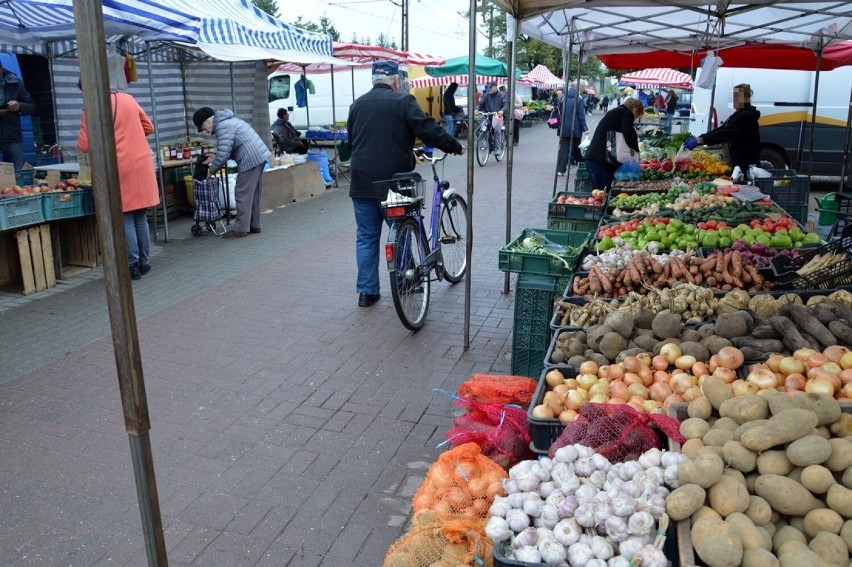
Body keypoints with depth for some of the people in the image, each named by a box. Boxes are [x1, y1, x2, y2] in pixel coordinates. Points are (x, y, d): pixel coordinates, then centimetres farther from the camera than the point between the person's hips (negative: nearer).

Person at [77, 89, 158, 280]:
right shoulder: (128, 99, 9)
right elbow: (148, 127, 16)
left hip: (119, 168, -5)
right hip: (142, 165, 5)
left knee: (125, 218, 1)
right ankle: (144, 262, 16)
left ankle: (133, 265, 1)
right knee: (140, 216, 11)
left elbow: (85, 145, -6)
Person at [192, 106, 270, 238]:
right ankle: (254, 225, 20)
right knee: (253, 194, 14)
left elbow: (223, 155, -16)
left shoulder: (222, 127, -13)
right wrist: (216, 157, 18)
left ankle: (241, 229, 0)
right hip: (259, 156, 10)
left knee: (243, 195, -4)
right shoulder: (227, 120, 20)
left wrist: (212, 169, -1)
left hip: (250, 160, -10)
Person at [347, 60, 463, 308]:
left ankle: (367, 291, 9)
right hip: (392, 181, -4)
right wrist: (456, 147, -1)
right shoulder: (403, 101, -5)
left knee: (366, 237, 9)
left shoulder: (357, 104, 11)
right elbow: (429, 131, -12)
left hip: (362, 182, 4)